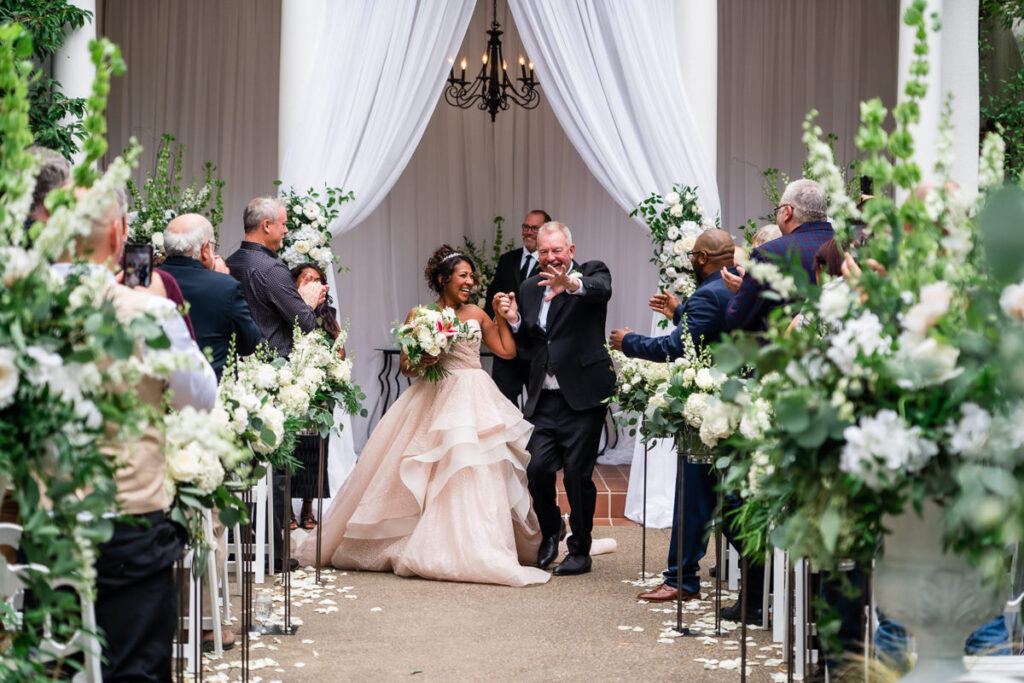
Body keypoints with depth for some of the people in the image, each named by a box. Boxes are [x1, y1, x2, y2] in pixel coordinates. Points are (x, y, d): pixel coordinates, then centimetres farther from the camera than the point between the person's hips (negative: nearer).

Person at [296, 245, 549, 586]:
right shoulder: (419, 315, 3)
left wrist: (502, 316, 9)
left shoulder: (477, 314, 11)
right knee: (435, 475, -8)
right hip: (436, 401, -3)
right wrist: (422, 360, -18)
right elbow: (406, 366, 2)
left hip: (473, 401, 3)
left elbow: (507, 351, 10)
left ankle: (473, 550, 7)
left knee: (474, 476, 0)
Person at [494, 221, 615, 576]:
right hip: (544, 398, 4)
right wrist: (513, 320, -2)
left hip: (582, 397, -4)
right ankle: (551, 529, 24)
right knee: (538, 468, -4)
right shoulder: (530, 288, 14)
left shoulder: (591, 271, -1)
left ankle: (580, 550, 14)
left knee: (578, 473, -2)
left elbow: (602, 289, -27)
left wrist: (572, 284, -49)